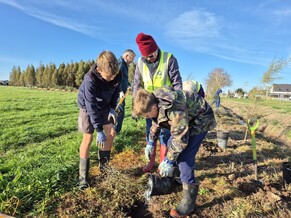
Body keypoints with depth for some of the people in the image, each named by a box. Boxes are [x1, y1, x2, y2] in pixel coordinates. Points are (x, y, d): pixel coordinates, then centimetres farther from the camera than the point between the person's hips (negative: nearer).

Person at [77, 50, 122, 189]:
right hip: (88, 106, -4)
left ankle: (103, 166, 19)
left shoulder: (118, 75, -22)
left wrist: (112, 108, -9)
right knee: (88, 138, -10)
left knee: (111, 133, 0)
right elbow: (92, 106, -33)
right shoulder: (90, 79, -36)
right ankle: (83, 175, 3)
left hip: (104, 106, 5)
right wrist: (99, 130, -31)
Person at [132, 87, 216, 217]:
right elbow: (156, 123, 8)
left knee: (184, 157, -18)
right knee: (171, 144, 18)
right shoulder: (154, 101, -10)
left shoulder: (174, 110, -39)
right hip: (187, 118, 9)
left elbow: (180, 139, -31)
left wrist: (168, 160, -23)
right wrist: (151, 142, 13)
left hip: (200, 119, -9)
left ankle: (188, 202, -5)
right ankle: (170, 173, 43)